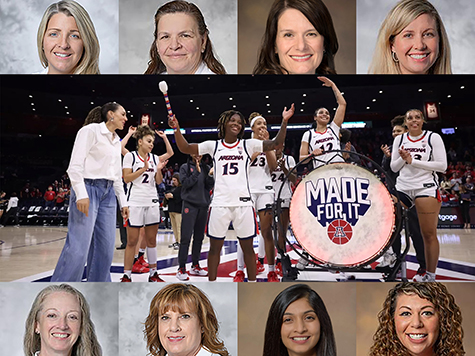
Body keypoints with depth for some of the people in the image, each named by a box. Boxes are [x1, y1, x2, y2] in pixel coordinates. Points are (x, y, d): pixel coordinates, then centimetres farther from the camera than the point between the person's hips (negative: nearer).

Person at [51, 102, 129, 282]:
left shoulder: (116, 141, 18)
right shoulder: (90, 131, -5)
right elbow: (75, 164, -13)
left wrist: (123, 201, 18)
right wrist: (81, 194, -22)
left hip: (108, 193, 8)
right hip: (88, 187, -8)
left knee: (105, 247, 5)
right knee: (78, 247, -12)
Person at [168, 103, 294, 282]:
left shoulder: (248, 145, 7)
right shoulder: (213, 146, 8)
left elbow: (276, 143, -1)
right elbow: (185, 148, 2)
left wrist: (284, 121, -13)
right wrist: (177, 129, -12)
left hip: (243, 202, 0)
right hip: (219, 203, 0)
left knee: (247, 247, 7)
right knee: (215, 247, 8)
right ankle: (211, 282, 20)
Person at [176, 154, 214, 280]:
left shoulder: (206, 168, 12)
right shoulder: (185, 167, 3)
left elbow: (210, 187, 7)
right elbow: (186, 183, -9)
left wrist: (210, 175, -10)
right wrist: (197, 172, -15)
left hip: (203, 205, 4)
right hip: (190, 204, -4)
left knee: (199, 237, 9)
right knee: (186, 237, -8)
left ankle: (195, 266, 18)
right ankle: (181, 269, -5)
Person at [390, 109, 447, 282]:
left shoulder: (433, 138, -1)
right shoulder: (399, 139, 11)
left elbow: (442, 165, -9)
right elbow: (394, 167, 12)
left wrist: (413, 161, -13)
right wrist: (403, 159, -9)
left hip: (426, 188, -4)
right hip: (402, 187, 4)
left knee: (429, 234, -2)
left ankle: (430, 276, 9)